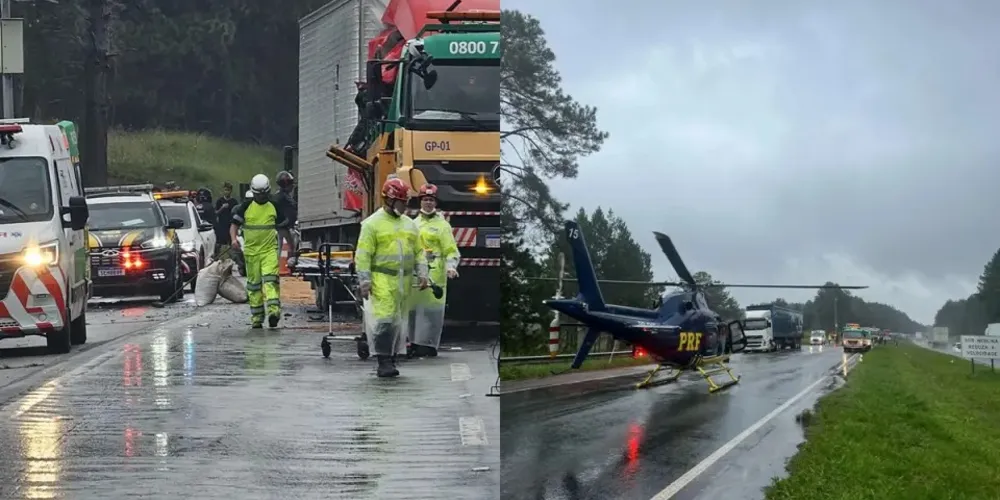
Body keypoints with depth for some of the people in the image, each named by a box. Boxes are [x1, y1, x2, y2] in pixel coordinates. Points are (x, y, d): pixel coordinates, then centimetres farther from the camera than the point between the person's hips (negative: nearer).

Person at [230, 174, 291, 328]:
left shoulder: (274, 207, 8)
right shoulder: (246, 207, 4)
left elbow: (284, 223, 20)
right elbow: (234, 224, 4)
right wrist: (234, 238, -14)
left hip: (270, 250, -1)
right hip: (251, 251, 1)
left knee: (270, 279, -21)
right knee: (254, 285, 5)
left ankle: (273, 310, -33)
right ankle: (256, 318, 12)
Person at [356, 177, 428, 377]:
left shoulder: (409, 224, 15)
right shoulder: (373, 224, -4)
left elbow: (418, 251, 19)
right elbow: (363, 254, -7)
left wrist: (422, 274, 6)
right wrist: (364, 281, -13)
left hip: (404, 281, 6)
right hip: (382, 279, -6)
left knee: (398, 322, 8)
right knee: (385, 319, -13)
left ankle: (390, 360, 15)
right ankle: (383, 362, -11)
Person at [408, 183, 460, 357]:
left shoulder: (442, 225, 1)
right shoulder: (414, 224, 20)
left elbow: (451, 250, -3)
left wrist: (451, 266, -19)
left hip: (434, 274, -6)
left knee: (430, 309, -9)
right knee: (415, 308, 6)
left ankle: (428, 345, -8)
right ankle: (416, 343, 13)